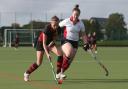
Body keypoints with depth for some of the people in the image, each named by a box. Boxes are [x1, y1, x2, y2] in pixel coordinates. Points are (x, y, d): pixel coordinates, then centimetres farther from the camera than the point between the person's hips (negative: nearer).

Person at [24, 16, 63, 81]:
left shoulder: (57, 29, -18)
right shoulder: (47, 29, -34)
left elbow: (54, 39, -6)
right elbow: (44, 43, -36)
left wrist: (49, 45, -24)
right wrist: (47, 54, -45)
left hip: (50, 42, 5)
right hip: (41, 43, -5)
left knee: (60, 54, -18)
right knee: (39, 63, -11)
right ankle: (27, 73, 11)